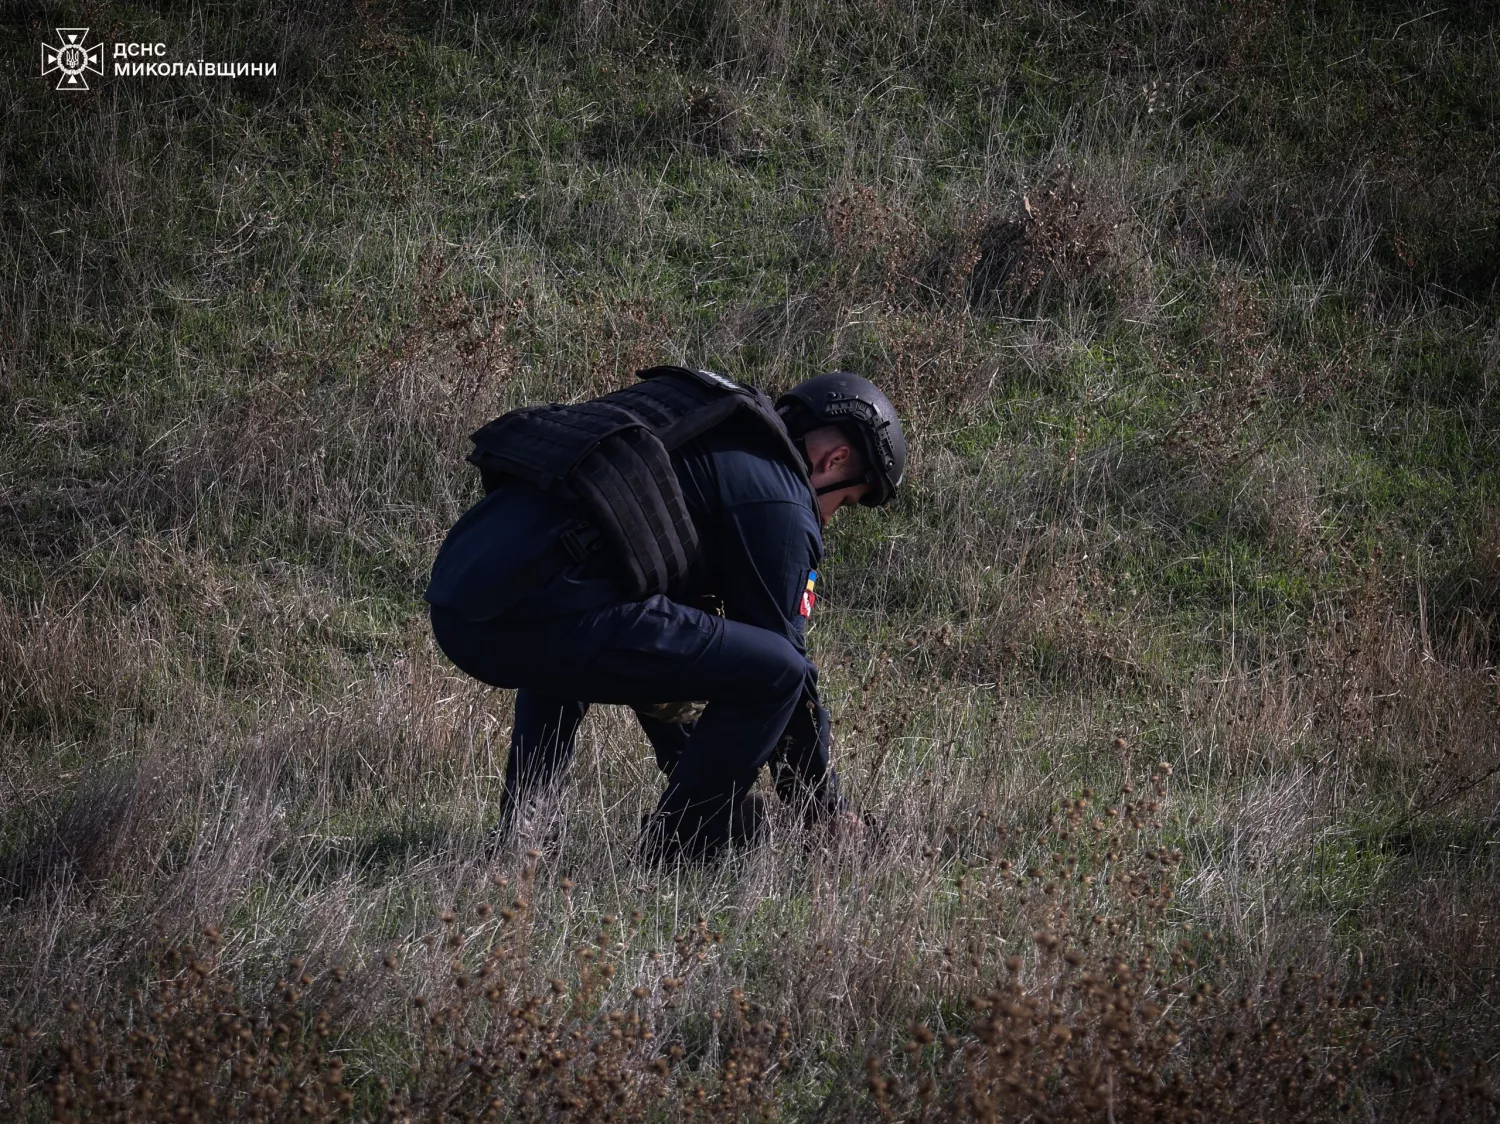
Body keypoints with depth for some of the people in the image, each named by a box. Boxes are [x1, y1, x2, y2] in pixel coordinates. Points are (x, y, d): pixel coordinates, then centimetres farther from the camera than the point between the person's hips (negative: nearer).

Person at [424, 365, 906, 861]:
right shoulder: (779, 498, 7)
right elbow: (780, 663, 9)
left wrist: (686, 761, 49)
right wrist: (826, 810, 22)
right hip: (539, 613, -10)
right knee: (776, 671, -4)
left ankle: (513, 836, 30)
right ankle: (671, 860, 5)